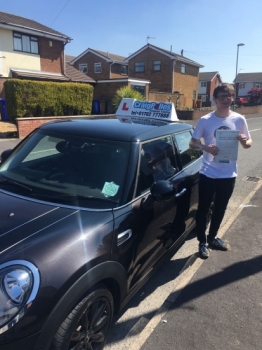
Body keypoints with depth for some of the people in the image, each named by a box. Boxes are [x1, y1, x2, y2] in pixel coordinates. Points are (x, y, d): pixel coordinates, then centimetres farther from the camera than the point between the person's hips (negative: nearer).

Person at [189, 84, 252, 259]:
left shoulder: (239, 119, 0)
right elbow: (192, 143, -1)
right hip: (208, 174, -2)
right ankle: (202, 242, 25)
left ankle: (212, 237, 38)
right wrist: (205, 147, -22)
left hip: (229, 174, 3)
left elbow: (248, 144, 8)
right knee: (204, 209, 6)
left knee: (220, 209, 17)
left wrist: (245, 141, -17)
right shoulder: (205, 120, -6)